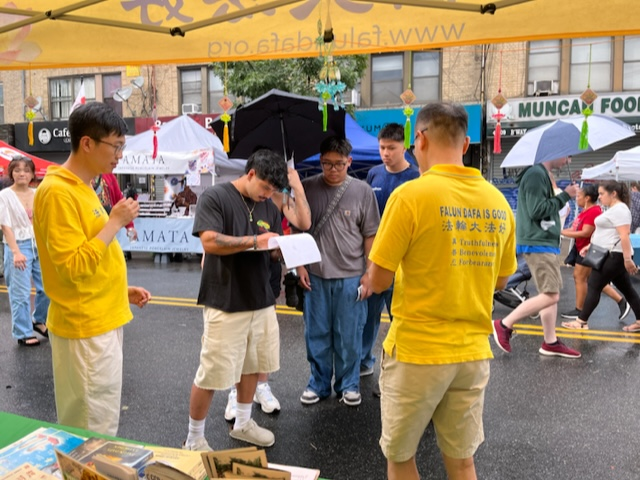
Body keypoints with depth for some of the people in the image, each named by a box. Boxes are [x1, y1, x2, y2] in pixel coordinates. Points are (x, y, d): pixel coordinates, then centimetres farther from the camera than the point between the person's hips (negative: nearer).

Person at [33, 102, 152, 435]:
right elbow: (72, 266, -24)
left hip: (102, 321, 9)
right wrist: (115, 222, -19)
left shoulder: (82, 188, 11)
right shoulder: (58, 191, -18)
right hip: (85, 327, -9)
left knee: (102, 420, 21)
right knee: (94, 431, 2)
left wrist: (122, 289, 13)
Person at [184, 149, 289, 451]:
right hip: (225, 303, -7)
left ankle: (242, 424, 37)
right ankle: (194, 438, 18)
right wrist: (254, 241, -22)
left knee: (252, 365, 17)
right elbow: (210, 242, -21)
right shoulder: (215, 197, -9)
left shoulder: (269, 208, 11)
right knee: (212, 373, 0)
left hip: (261, 301, 7)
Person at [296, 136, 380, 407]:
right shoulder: (307, 188, 1)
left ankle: (348, 384, 26)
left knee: (349, 336, 9)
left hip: (350, 277, -1)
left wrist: (369, 273, -2)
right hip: (315, 276, 1)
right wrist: (300, 265, 3)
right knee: (316, 334, 11)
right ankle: (318, 383, 27)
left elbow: (370, 236, 1)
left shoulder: (362, 191, -2)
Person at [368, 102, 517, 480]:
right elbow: (500, 280, 12)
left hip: (417, 351, -5)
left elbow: (378, 281, -11)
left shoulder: (411, 195, -15)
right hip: (473, 352, 5)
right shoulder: (498, 201, 1)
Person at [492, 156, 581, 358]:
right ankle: (504, 325, -3)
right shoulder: (536, 174, -14)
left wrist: (563, 196, 7)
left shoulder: (544, 174, 18)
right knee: (550, 295, -11)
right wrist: (565, 195, -13)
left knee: (552, 294, 11)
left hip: (546, 242, 10)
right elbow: (537, 210, -21)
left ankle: (550, 343, 17)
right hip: (537, 244, -10)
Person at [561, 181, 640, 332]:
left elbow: (624, 236, -23)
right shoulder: (614, 209, 18)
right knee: (626, 288, 11)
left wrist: (628, 259, -27)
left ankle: (582, 322, 0)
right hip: (612, 255, 11)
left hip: (614, 256, -11)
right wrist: (590, 246, 20)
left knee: (594, 286, -6)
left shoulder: (619, 209, -16)